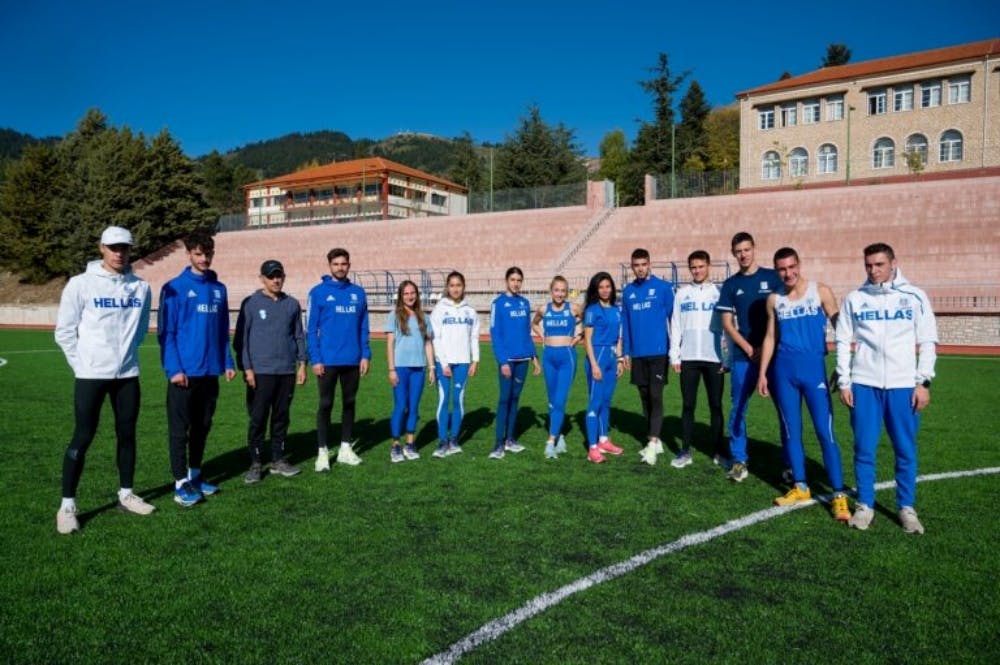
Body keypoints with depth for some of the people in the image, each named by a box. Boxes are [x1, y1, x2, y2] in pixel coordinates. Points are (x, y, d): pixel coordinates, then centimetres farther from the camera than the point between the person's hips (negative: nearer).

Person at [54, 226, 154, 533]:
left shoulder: (141, 287, 3)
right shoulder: (81, 284, -7)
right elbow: (64, 331, -3)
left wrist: (125, 351, 8)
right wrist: (82, 364, -4)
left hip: (128, 373, 4)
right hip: (91, 375, -4)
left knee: (127, 434, 12)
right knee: (83, 437, -1)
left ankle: (126, 494, 26)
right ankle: (67, 505, 10)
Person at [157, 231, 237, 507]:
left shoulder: (219, 289, 9)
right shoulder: (174, 288, -6)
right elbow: (165, 332, -8)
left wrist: (227, 362, 7)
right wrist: (173, 368, -15)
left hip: (210, 371, 5)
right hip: (184, 372, -5)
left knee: (202, 427, 14)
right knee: (180, 429, 3)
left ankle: (195, 474, 28)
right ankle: (181, 483, 11)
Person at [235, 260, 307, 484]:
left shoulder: (292, 304, 9)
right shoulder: (251, 303, 0)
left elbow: (299, 336, 13)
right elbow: (242, 338, -2)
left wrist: (302, 364, 7)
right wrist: (246, 369, -8)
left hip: (287, 372, 3)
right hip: (260, 372, -3)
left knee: (281, 417, 10)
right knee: (258, 419, 1)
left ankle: (278, 460, 21)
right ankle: (256, 464, 11)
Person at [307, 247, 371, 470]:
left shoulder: (358, 292, 7)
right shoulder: (318, 292, -2)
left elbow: (363, 328, 9)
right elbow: (311, 329, -5)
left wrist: (365, 355, 1)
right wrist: (315, 359, -12)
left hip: (353, 360, 4)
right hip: (328, 360, -3)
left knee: (349, 403, 12)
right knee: (326, 405, 2)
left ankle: (346, 448, 23)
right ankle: (322, 452, 11)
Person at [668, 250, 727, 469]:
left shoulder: (719, 292, 4)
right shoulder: (681, 293, 8)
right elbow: (676, 326, 7)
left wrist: (729, 357, -4)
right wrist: (674, 356, 0)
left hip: (715, 358, -1)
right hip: (688, 358, 1)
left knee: (716, 405, 6)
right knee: (688, 405, 4)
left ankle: (719, 450, 15)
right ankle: (685, 451, 10)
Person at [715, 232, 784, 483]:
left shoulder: (772, 277, 3)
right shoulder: (730, 285, 7)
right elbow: (727, 323, 5)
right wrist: (750, 349, -6)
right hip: (743, 356, 1)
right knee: (738, 408, 2)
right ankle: (739, 460, 13)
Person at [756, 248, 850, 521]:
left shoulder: (820, 291, 0)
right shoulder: (774, 299, 8)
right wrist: (762, 373, 8)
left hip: (813, 368, -3)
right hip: (784, 370, 3)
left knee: (825, 433, -4)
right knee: (791, 430, 9)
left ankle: (838, 495, 3)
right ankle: (800, 487, 21)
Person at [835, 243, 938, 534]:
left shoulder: (915, 297, 3)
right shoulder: (854, 299, 4)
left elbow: (928, 342, 3)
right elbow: (843, 342, 5)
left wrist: (923, 382, -3)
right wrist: (844, 382, 0)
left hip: (903, 385, 0)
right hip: (864, 385, 0)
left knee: (906, 450, 6)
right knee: (864, 449, 4)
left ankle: (907, 508, 20)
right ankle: (865, 506, 16)